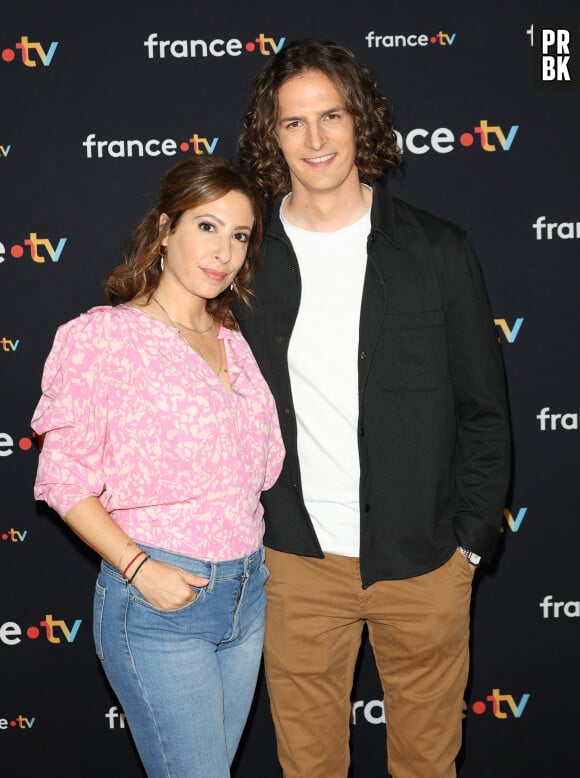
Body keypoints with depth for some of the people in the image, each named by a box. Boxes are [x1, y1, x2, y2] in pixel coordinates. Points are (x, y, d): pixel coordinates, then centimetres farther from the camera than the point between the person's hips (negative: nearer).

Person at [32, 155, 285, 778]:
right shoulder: (105, 335, -10)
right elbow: (65, 479, -10)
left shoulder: (232, 343, 10)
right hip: (158, 605, -6)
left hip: (247, 594, 6)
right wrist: (138, 568, -18)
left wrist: (250, 563, 8)